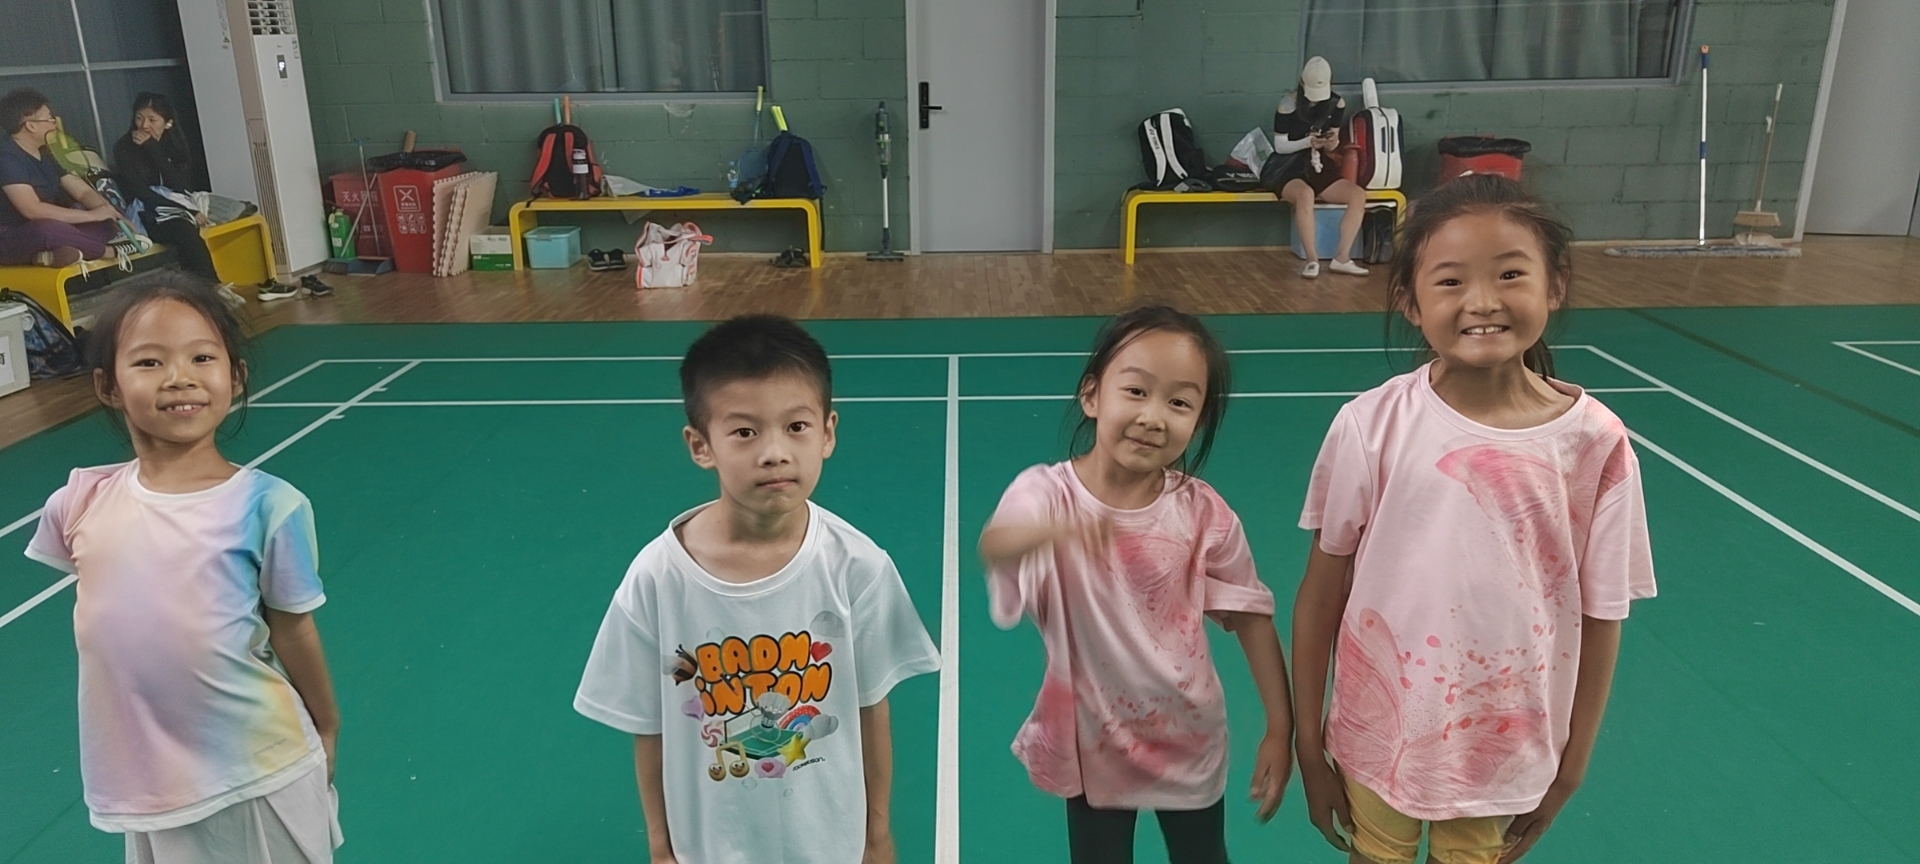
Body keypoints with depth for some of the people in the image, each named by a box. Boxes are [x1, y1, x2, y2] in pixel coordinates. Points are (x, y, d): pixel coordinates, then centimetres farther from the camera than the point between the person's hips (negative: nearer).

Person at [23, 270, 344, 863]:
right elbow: (101, 616, 10)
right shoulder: (81, 504, -6)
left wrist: (325, 731, 4)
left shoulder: (265, 505, -16)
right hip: (144, 787, 3)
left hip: (262, 775, -3)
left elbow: (292, 632, -6)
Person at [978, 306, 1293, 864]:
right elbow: (993, 547, -44)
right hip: (1094, 740, -1)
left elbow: (1251, 615, -4)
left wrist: (1280, 728, -5)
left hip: (1190, 738, 2)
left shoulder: (1203, 512, -15)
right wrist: (1050, 531, -67)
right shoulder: (1049, 492, -22)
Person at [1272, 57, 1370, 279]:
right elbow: (1279, 146, -9)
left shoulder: (1337, 103, 2)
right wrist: (1308, 142, -24)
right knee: (1305, 194, -39)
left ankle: (1342, 258, -19)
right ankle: (1312, 260, -33)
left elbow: (1332, 146, 8)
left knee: (1359, 195, -19)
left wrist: (1333, 142, -17)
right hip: (1291, 171, -5)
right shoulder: (1288, 105, -12)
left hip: (1322, 171, 5)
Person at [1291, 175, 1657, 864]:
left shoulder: (1595, 443, -13)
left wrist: (1570, 769, 4)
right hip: (1378, 741, 0)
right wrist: (1309, 749, -3)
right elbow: (1321, 595, -8)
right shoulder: (1370, 427, -16)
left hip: (1506, 752, 1)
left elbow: (1600, 618, -3)